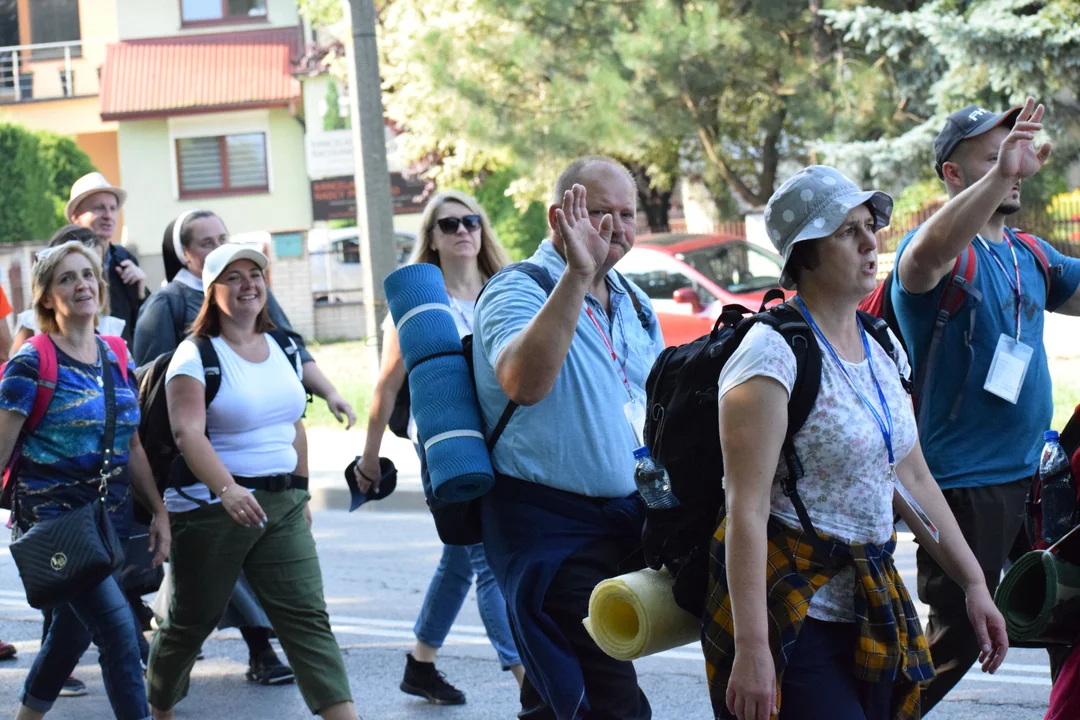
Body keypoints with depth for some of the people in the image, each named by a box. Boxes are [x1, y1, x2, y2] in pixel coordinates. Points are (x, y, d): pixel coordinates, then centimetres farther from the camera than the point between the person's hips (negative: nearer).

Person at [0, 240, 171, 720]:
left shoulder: (118, 361, 10)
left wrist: (159, 513, 12)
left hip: (112, 518, 6)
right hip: (55, 516, -6)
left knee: (73, 630, 15)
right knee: (118, 627, -16)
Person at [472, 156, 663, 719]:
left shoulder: (632, 303, 13)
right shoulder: (518, 290, -12)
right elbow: (523, 382, -35)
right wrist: (576, 275, -38)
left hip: (625, 520, 8)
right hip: (550, 529, -8)